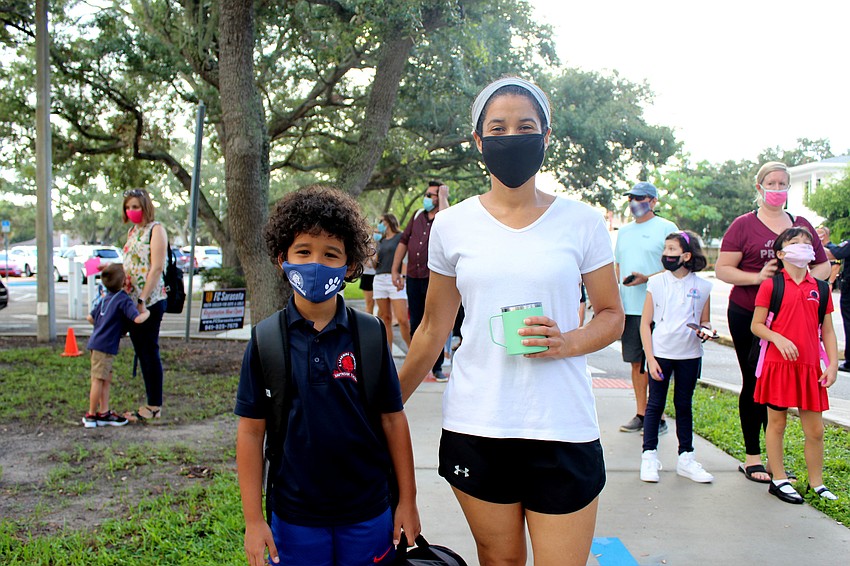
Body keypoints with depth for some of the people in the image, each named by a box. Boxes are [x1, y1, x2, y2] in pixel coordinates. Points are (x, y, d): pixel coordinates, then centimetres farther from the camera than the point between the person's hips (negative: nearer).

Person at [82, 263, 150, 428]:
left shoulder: (105, 299, 13)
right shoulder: (124, 300, -12)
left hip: (96, 342, 9)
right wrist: (146, 312, -4)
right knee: (98, 380, 0)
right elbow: (137, 319, -24)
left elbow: (90, 317, 20)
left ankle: (104, 412, 20)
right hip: (104, 346, -9)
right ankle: (91, 415, 8)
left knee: (107, 379, 15)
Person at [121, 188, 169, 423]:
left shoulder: (155, 229, -7)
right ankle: (151, 402, 19)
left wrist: (143, 299, -20)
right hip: (131, 300, 8)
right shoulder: (132, 232, 17)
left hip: (151, 300, -8)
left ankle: (155, 407, 4)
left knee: (150, 352, -4)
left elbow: (157, 268, -15)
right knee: (141, 352, 11)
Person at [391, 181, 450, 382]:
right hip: (414, 277, 5)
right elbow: (404, 242, 15)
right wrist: (395, 271, 11)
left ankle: (437, 367, 11)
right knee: (416, 323, 12)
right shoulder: (418, 215, 11)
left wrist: (443, 196, -16)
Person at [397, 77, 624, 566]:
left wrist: (567, 342, -14)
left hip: (562, 427, -1)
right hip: (475, 426, 1)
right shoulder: (453, 225, 3)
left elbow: (612, 316, 7)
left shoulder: (581, 222, 0)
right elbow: (433, 331, 10)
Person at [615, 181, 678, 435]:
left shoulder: (666, 228, -1)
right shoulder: (624, 231, 18)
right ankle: (640, 414, 18)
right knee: (636, 362, 10)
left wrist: (646, 278, -18)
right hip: (628, 308, 6)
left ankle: (658, 418, 7)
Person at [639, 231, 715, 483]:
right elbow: (645, 323, -1)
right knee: (655, 404, 4)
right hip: (660, 353, -1)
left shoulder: (702, 287, 0)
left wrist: (705, 330, -12)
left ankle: (686, 458, 21)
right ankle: (649, 456, 13)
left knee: (684, 405, 12)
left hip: (689, 355, 1)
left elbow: (704, 322, 12)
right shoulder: (656, 282, -2)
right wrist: (650, 358, -7)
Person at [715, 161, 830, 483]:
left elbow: (823, 266, 15)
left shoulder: (802, 225, 12)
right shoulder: (744, 225, -1)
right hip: (747, 315, -3)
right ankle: (751, 457, 15)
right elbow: (722, 269, -6)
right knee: (754, 383, 4)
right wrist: (757, 277, -20)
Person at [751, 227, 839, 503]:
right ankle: (779, 480, 19)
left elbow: (827, 331, 10)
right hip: (778, 364, -3)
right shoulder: (770, 285, -3)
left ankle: (816, 484, 23)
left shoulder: (820, 288, 8)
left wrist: (833, 364, 2)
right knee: (776, 423, 7)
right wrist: (779, 339, -19)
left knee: (815, 429, 7)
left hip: (810, 367, 4)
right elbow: (756, 325, -3)